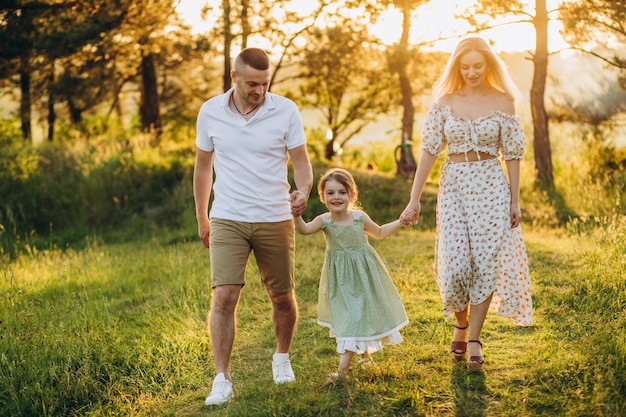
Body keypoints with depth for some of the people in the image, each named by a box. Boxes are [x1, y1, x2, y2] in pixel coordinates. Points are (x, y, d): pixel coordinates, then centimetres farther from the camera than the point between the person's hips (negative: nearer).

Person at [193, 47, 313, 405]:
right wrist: (201, 218, 16)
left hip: (275, 219, 0)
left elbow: (301, 161, -2)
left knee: (282, 297, 11)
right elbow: (203, 166, 11)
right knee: (224, 297, -12)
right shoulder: (210, 112, -1)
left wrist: (303, 192, -25)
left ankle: (282, 358, 37)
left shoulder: (286, 111, -5)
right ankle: (222, 380, -6)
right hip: (228, 220, 0)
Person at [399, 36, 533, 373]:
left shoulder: (502, 102, 1)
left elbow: (512, 154, 3)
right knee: (456, 263, -4)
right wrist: (414, 200, -3)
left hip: (492, 187, -1)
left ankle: (474, 339, 8)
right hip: (454, 186, 1)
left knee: (486, 262, -3)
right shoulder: (445, 102, 3)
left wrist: (515, 200, 1)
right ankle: (460, 325, 23)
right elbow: (430, 151, 1)